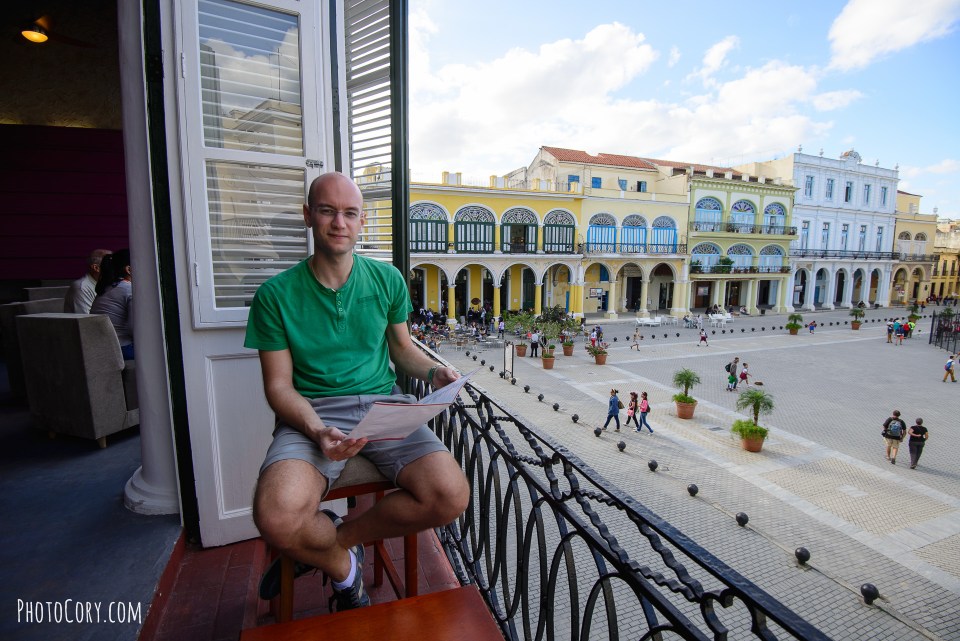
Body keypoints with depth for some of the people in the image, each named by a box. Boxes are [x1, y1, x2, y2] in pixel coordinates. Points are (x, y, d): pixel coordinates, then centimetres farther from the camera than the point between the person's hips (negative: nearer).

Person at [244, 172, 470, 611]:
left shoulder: (387, 279, 8)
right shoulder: (276, 294, 1)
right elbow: (279, 386, -1)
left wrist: (433, 372, -4)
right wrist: (317, 430, -20)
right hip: (313, 411, -1)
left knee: (451, 496, -21)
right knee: (277, 518, -31)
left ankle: (334, 537, 6)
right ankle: (342, 566, 7)